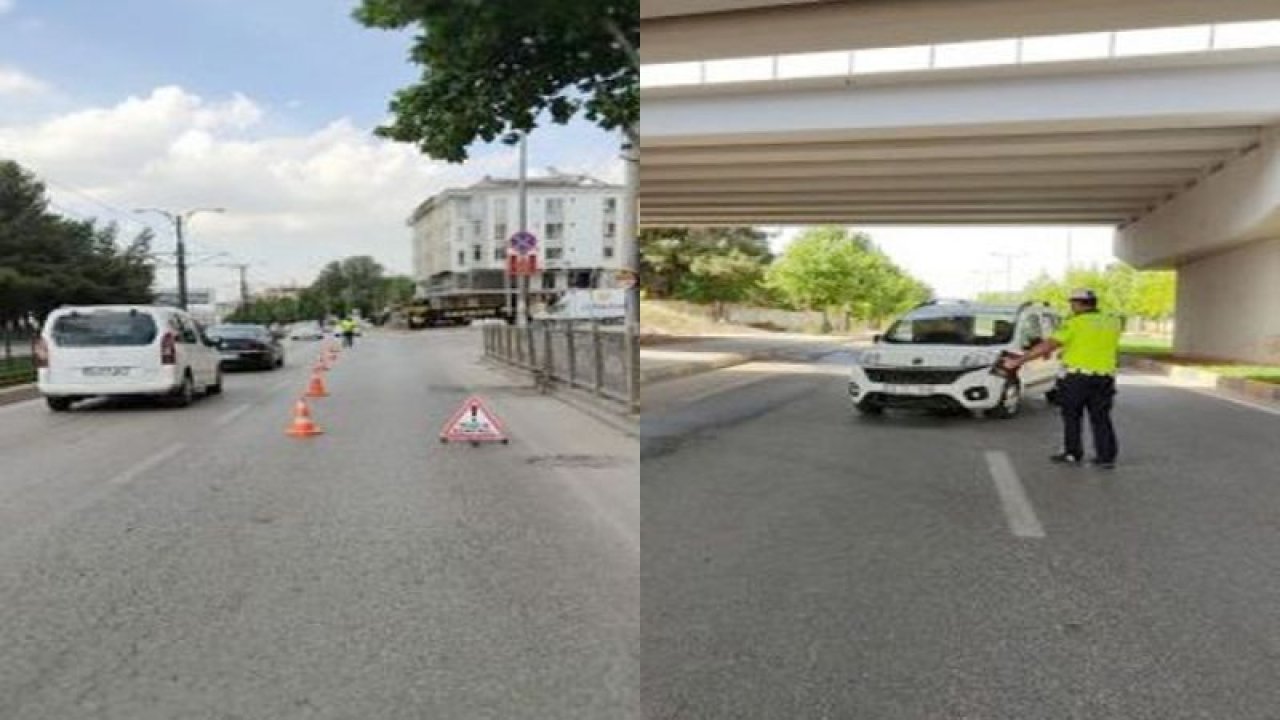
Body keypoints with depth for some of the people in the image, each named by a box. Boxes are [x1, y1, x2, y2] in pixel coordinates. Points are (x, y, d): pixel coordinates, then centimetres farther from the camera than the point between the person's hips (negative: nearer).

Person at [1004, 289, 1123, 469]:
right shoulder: (1113, 322, 8)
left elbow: (1047, 346, -14)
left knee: (1072, 416, 8)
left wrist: (1018, 361, -12)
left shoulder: (1076, 323, -9)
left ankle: (1073, 454, 12)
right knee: (1101, 418, 11)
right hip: (1105, 378, 5)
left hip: (1078, 376, -5)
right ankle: (1107, 457, 12)